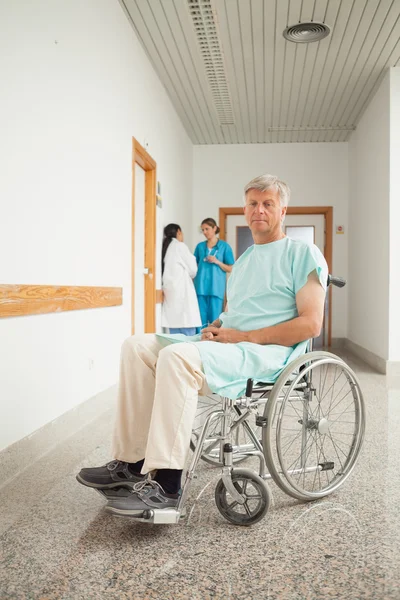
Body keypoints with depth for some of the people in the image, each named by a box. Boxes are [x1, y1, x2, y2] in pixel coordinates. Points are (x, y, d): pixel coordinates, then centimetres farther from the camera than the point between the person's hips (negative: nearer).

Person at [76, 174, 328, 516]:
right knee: (138, 346, -7)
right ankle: (131, 463, -12)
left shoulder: (303, 254, 1)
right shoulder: (243, 260, 26)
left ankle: (166, 487, -30)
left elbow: (310, 324, -9)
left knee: (177, 356, -33)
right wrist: (215, 329, 3)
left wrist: (244, 336, -14)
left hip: (268, 353, -8)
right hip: (228, 344, 8)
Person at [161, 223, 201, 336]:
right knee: (188, 334, -7)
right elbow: (193, 270, 1)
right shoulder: (180, 246, -3)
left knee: (175, 334, 6)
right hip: (181, 291, -7)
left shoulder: (165, 247, 15)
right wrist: (188, 275, 19)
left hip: (170, 292, 7)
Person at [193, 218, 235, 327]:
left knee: (215, 320, -1)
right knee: (201, 319, 4)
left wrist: (217, 262, -11)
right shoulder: (200, 246, 12)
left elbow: (230, 269, 3)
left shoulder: (224, 246, 4)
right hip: (201, 287, 3)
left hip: (216, 287, -3)